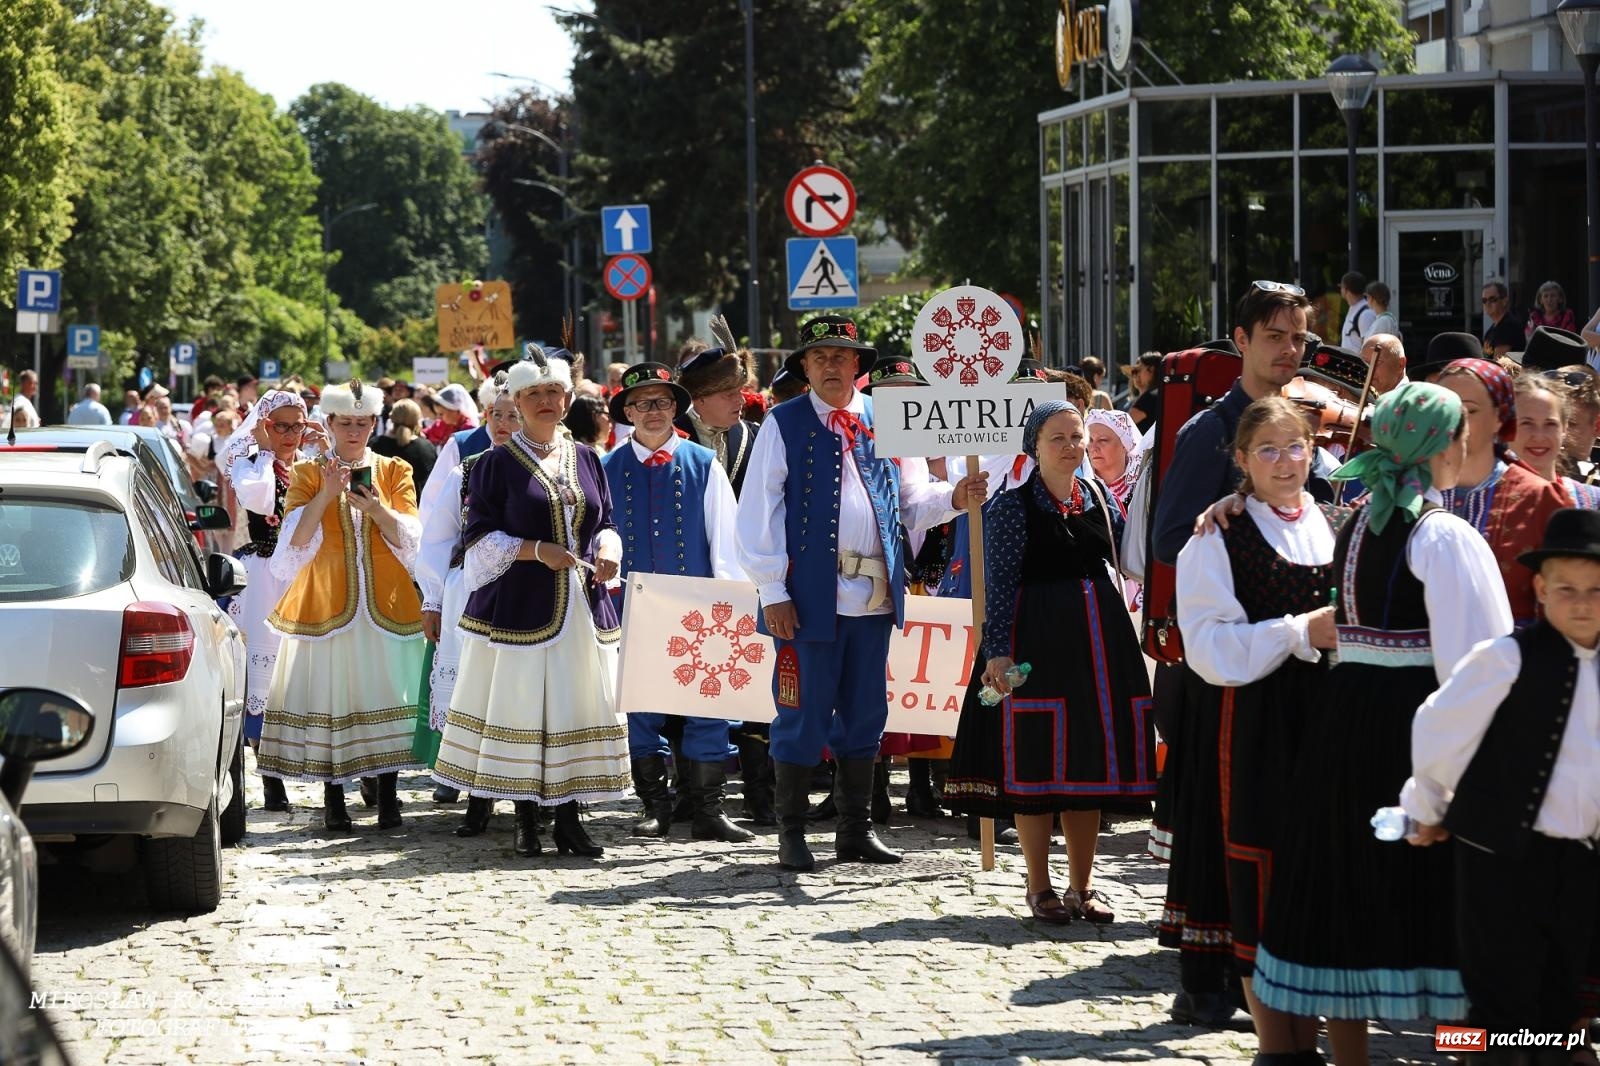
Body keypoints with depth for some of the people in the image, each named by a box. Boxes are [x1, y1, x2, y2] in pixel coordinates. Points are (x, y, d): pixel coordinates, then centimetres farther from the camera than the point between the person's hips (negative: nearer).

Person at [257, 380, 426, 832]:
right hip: (326, 603, -1)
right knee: (329, 694, -4)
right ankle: (333, 799, 2)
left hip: (385, 603, 1)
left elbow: (410, 539, 1)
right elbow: (296, 541, -5)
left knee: (385, 693, -5)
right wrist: (326, 495, -17)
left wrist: (375, 508, -15)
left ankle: (387, 796, -1)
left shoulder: (394, 472, 10)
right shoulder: (307, 474, 8)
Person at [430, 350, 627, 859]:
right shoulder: (497, 463, 0)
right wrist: (537, 550, -16)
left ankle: (569, 820, 8)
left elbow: (606, 523, 17)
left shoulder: (586, 459, 12)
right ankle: (527, 823, 4)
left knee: (578, 709, 2)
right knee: (522, 710, -4)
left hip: (583, 604, 4)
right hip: (519, 605, -4)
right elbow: (480, 538, -4)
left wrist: (608, 550, -5)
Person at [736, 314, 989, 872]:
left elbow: (907, 501, 15)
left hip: (874, 595, 4)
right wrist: (773, 592, -9)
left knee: (864, 715, 10)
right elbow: (758, 512, -2)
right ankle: (792, 835, 7)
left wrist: (953, 498, -6)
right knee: (803, 716, -2)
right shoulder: (784, 424, 1)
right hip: (810, 594, -4)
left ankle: (856, 831, 19)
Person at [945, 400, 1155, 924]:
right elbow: (1000, 583, -9)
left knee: (1089, 758, 8)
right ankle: (1040, 888, 9)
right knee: (1037, 762, -1)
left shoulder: (1100, 496, 10)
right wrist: (998, 652, -16)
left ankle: (1082, 886, 17)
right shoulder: (1014, 505, -5)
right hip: (1037, 640, -5)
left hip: (1098, 639, 5)